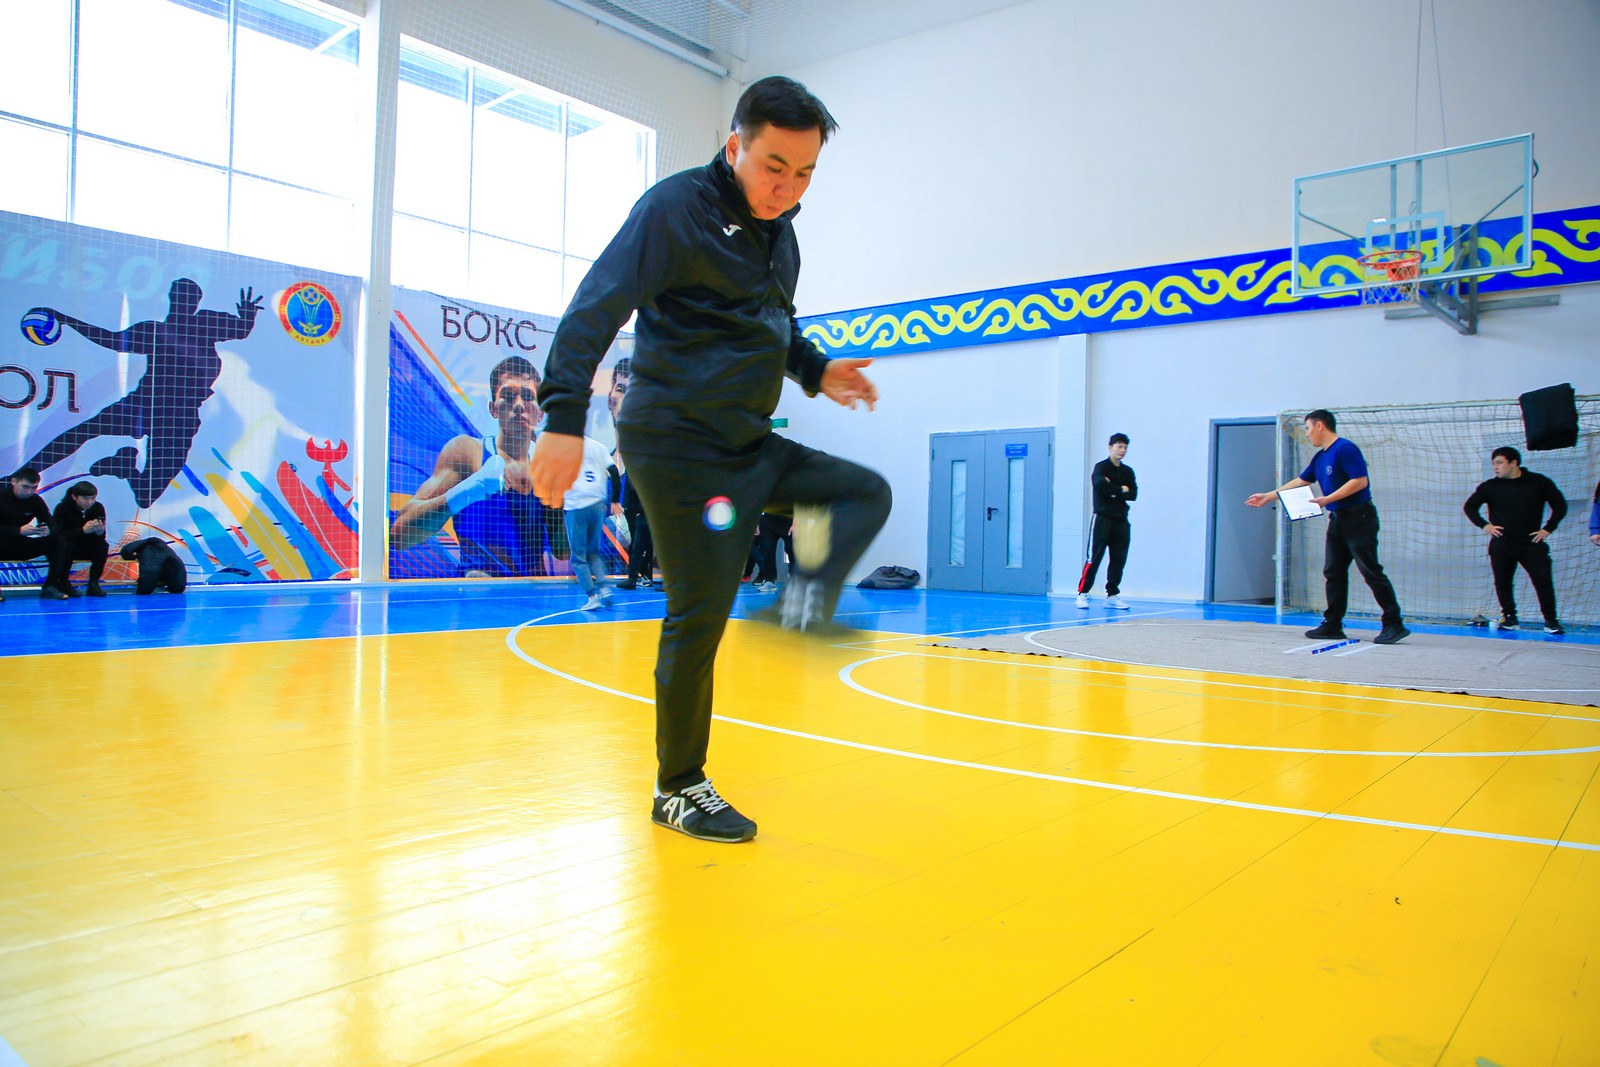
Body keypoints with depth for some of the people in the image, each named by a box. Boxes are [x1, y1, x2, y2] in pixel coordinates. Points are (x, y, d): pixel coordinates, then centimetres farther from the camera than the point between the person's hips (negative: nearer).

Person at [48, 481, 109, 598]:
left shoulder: (98, 508, -10)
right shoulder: (62, 508, -17)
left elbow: (102, 536, -12)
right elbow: (57, 533, -28)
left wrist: (100, 531, -38)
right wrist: (83, 530, -40)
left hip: (86, 548, 3)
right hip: (66, 548, -3)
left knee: (103, 546, -25)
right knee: (64, 544, -33)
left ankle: (93, 583, -15)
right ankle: (63, 583, -17)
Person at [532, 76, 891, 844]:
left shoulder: (779, 232, 14)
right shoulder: (676, 207, -11)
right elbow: (597, 306, -21)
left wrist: (816, 370, 17)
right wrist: (565, 415, -31)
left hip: (750, 446, 9)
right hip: (680, 449, -8)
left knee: (867, 492, 12)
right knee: (699, 618, -5)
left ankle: (812, 598, -5)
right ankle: (678, 790, 10)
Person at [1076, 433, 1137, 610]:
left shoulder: (1128, 471, 15)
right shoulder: (1101, 467, 0)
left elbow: (1133, 494, 3)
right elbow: (1100, 486, -20)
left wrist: (1113, 491, -10)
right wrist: (1121, 490, -7)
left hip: (1121, 520, 6)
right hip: (1103, 518, -5)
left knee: (1119, 560, 4)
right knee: (1094, 557, -9)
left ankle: (1112, 595, 11)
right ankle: (1082, 593, -5)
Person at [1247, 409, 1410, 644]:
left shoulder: (1345, 449, -12)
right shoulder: (1320, 457, 15)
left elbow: (1360, 481, -20)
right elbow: (1300, 481, 25)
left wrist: (1328, 499, -21)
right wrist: (1268, 497, 26)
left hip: (1359, 518, -9)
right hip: (1337, 519, 9)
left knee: (1371, 571, -8)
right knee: (1333, 572, 8)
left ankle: (1394, 624, -4)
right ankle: (1333, 624, 12)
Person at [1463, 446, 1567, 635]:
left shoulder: (1538, 482, 1)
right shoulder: (1490, 486, 4)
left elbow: (1560, 505, 8)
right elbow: (1469, 506, 12)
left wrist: (1548, 529, 1)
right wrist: (1483, 525, 1)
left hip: (1532, 543, -1)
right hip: (1501, 545, 2)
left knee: (1543, 581, -6)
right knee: (1502, 582, 5)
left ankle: (1551, 620, 3)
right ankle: (1509, 618, 17)